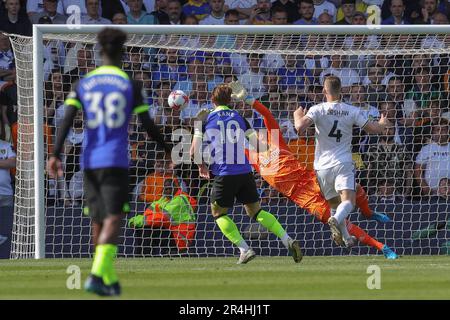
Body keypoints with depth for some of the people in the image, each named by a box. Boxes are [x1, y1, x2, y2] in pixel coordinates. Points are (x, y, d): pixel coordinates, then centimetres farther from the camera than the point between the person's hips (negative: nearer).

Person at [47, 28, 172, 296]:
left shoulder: (83, 84, 7)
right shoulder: (131, 85, 0)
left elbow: (67, 121, -3)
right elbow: (149, 126, 1)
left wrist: (56, 154, -7)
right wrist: (168, 150, 15)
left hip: (90, 161, 4)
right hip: (116, 162, -4)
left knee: (99, 223, 13)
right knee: (113, 221, -10)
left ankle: (111, 281, 19)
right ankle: (96, 276, -28)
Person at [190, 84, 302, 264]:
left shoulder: (206, 119, 4)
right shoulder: (239, 118, 12)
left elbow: (194, 150, 1)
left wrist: (201, 165, 20)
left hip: (224, 174, -4)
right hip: (245, 172, 4)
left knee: (218, 213, 13)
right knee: (255, 211, 15)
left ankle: (245, 249, -1)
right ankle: (288, 241, 0)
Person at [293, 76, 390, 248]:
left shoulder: (318, 110, -5)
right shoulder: (352, 111, 1)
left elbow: (300, 127, -19)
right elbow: (375, 129, 6)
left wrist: (297, 115, 5)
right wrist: (383, 124, 30)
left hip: (323, 165, 1)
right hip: (343, 164, -1)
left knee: (334, 204, 17)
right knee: (348, 201, -13)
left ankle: (347, 238, 17)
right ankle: (336, 220, -44)